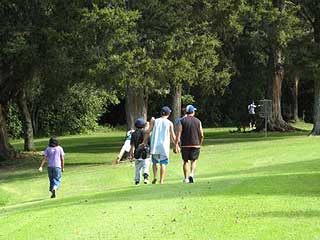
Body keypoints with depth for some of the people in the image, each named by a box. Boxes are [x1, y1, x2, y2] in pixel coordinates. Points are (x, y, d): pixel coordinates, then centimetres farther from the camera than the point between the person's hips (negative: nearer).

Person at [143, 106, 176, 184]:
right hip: (164, 146, -1)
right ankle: (161, 180, -3)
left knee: (154, 162, 15)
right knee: (163, 163, 2)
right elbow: (173, 136, 2)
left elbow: (148, 133, 3)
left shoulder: (154, 121, 5)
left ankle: (155, 177, -1)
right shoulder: (170, 123, 1)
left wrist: (144, 142, 10)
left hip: (154, 145, 1)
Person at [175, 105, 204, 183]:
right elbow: (201, 135, 4)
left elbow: (179, 133, -9)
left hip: (185, 144, 0)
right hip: (195, 144, 0)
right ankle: (192, 174, -14)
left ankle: (186, 178, 12)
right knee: (193, 161, 8)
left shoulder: (182, 121, 0)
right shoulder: (198, 121, 4)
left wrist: (176, 143, -12)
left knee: (185, 161, 11)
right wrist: (200, 143, 19)